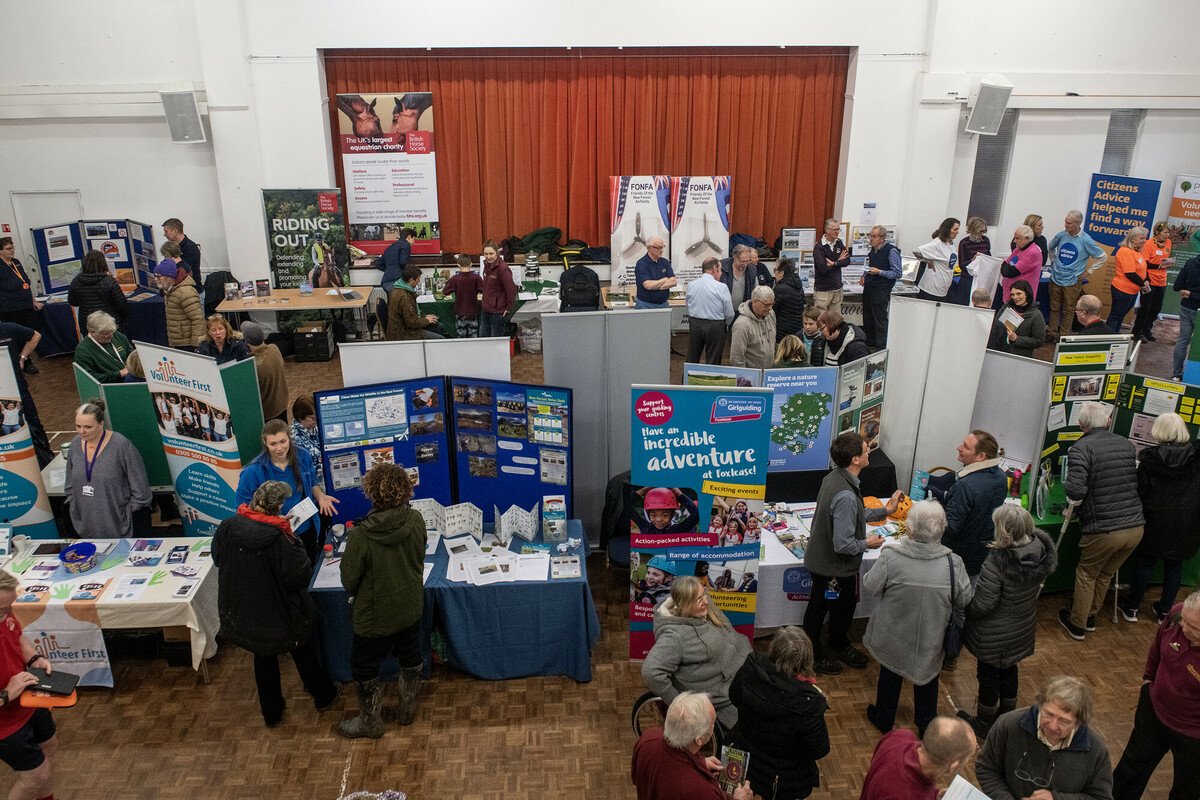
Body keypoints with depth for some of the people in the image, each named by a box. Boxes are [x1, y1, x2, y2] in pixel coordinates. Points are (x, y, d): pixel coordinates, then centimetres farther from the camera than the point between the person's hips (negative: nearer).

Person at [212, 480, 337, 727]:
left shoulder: (227, 528, -17)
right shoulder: (279, 540, -32)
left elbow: (217, 559, 3)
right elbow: (301, 575, -23)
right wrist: (292, 540, -17)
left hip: (243, 612, 4)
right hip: (279, 613, -4)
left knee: (264, 659, 25)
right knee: (304, 653, 23)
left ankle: (271, 713, 41)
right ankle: (322, 696, 44)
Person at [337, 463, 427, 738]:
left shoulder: (360, 536, -30)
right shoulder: (416, 520, -19)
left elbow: (349, 580, -15)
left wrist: (355, 595, 8)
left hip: (375, 615, -4)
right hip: (410, 608, 4)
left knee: (365, 668, 21)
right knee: (410, 658, 26)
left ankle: (370, 722, 39)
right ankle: (409, 708, 47)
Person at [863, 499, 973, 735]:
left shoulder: (890, 558, -29)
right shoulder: (953, 563, -23)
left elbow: (869, 587, -15)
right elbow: (964, 600, -9)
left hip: (893, 638, -1)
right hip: (930, 640, 1)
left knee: (890, 676, 24)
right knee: (927, 679, 27)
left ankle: (884, 720, 45)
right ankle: (927, 726, 46)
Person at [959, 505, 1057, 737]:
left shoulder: (997, 562, -36)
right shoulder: (1040, 552, -14)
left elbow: (981, 605, -28)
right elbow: (1037, 588, 3)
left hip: (994, 636, -6)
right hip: (1023, 629, 6)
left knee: (988, 675, 15)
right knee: (1009, 669, 28)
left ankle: (984, 724, 36)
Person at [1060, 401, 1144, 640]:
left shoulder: (1080, 448, -12)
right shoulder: (1127, 444, 7)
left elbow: (1075, 491, -21)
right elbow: (1139, 481, 16)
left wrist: (1071, 507, 0)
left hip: (1103, 530, -5)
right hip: (1136, 527, 5)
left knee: (1087, 574, 17)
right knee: (1105, 574, 24)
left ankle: (1077, 624, 30)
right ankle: (1090, 617, 41)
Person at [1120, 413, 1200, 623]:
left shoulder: (1149, 458, -14)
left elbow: (1140, 491, -9)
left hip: (1155, 522, -2)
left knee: (1144, 563, 12)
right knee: (1174, 566, 15)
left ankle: (1131, 608, 22)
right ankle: (1164, 611, 25)